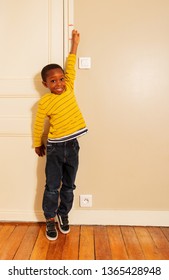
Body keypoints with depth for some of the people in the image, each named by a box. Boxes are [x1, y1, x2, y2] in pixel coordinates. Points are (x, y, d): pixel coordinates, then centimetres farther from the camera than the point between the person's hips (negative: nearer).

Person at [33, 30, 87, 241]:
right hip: (55, 147, -3)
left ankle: (63, 215, 33)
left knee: (68, 185, 14)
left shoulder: (69, 89, 1)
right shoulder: (45, 102, -9)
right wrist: (38, 144, 10)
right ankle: (50, 220, 23)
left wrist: (74, 44, 9)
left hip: (72, 145, 4)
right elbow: (38, 124, 1)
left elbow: (70, 67, 6)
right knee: (52, 187, 6)